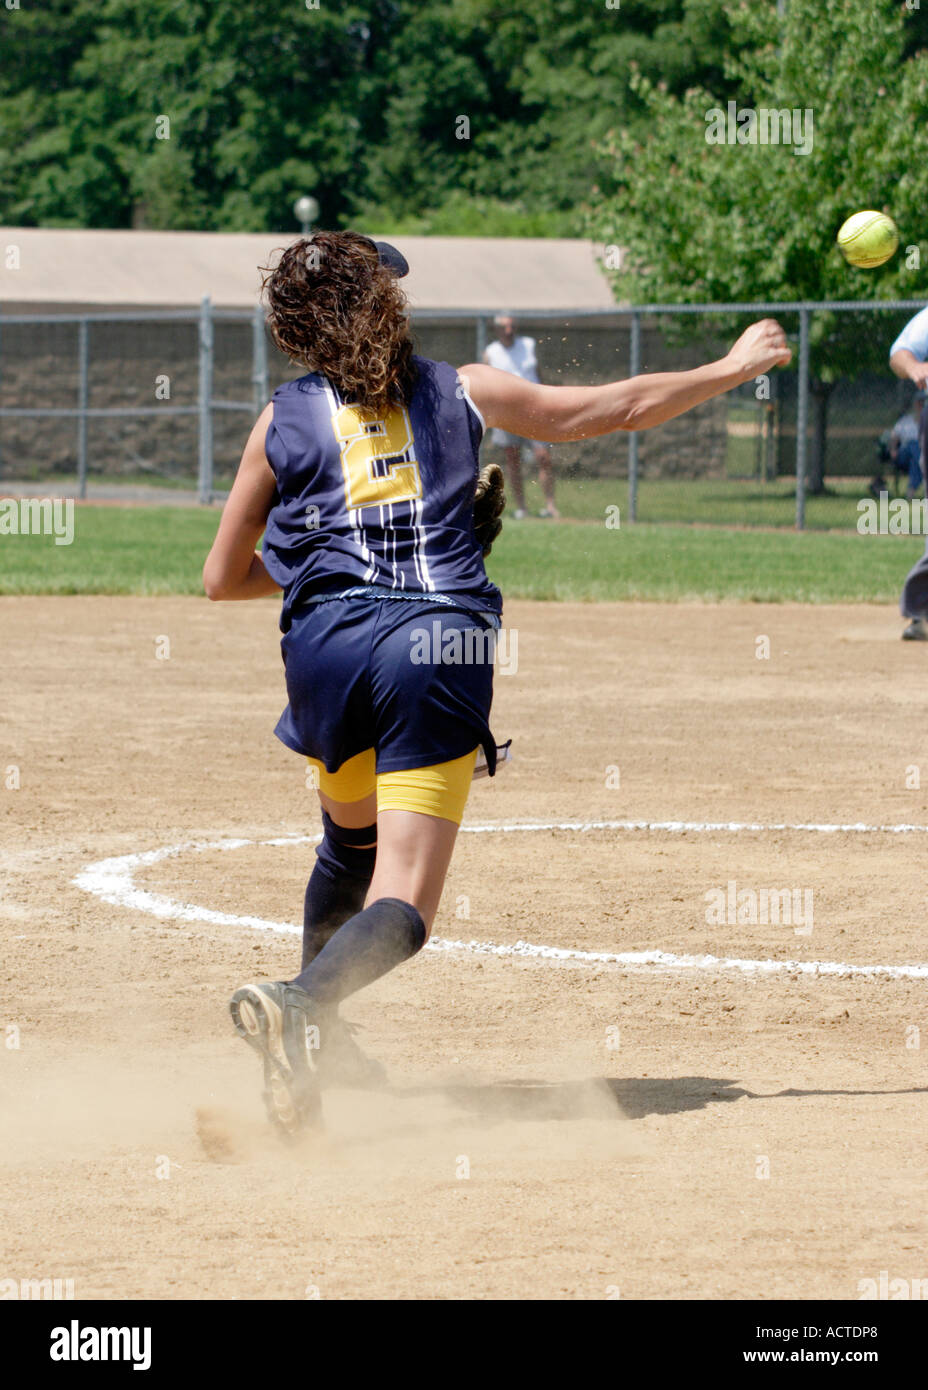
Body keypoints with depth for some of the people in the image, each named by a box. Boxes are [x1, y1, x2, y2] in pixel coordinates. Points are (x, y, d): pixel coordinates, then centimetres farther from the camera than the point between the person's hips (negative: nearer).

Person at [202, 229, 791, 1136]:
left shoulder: (282, 422, 12)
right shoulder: (463, 393, 10)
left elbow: (222, 577, 16)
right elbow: (625, 408, 17)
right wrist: (735, 367, 31)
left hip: (327, 645, 3)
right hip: (439, 649, -3)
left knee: (353, 841, 32)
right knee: (401, 908, -8)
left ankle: (315, 1032, 36)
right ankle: (305, 1004, -36)